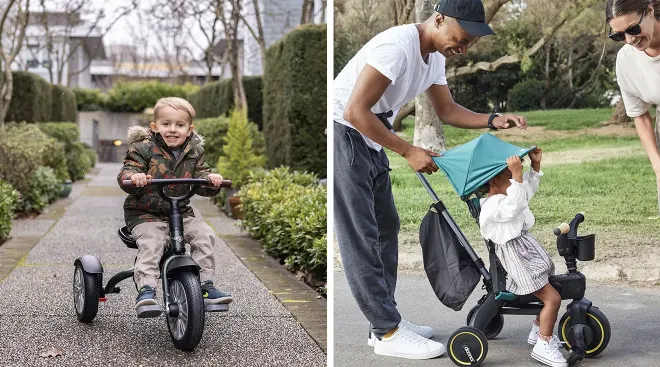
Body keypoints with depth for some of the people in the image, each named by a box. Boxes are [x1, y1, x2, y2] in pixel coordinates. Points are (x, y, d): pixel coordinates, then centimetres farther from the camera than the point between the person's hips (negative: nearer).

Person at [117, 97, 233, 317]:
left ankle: (205, 285, -6)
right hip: (145, 214, -4)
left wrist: (210, 179, -18)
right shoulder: (144, 148, -8)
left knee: (204, 234, -15)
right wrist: (133, 177, -38)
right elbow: (126, 172, -14)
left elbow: (200, 175, 6)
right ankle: (146, 289, -30)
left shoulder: (193, 152, 6)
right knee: (150, 242, -30)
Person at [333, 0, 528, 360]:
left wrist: (494, 121, 1)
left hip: (371, 140, 10)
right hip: (342, 133, -10)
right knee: (360, 238, -6)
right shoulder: (398, 45, -25)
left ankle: (385, 320, 21)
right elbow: (355, 111, -27)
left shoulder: (435, 56, 5)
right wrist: (409, 152, -22)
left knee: (386, 228, 12)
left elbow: (447, 110, 18)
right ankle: (388, 333, -1)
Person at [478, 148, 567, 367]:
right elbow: (515, 206, -39)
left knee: (548, 292, 22)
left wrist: (535, 165, 15)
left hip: (528, 247, 11)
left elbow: (529, 187, 27)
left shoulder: (507, 193, 12)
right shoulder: (492, 207, -21)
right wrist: (517, 174, -43)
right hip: (516, 256, -11)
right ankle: (543, 345, -4)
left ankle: (538, 332, 38)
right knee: (552, 298, -14)